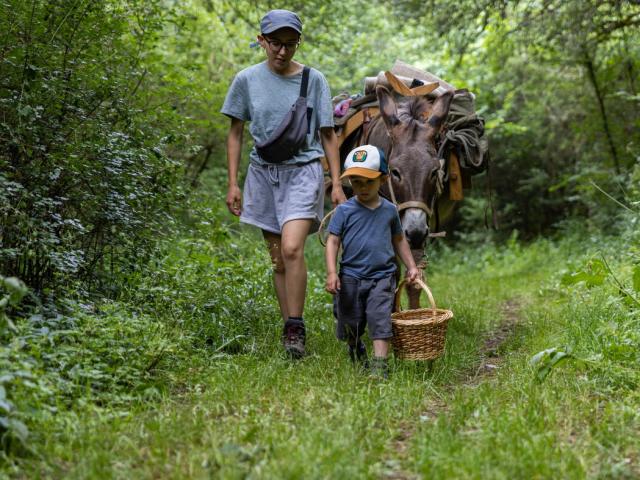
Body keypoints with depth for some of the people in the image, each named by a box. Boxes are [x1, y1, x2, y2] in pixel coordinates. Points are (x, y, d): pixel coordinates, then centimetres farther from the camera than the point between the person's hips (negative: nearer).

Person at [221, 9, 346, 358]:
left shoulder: (314, 80, -1)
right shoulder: (247, 80, 2)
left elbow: (328, 135, 4)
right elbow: (235, 133, 9)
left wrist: (336, 183, 0)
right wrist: (233, 183, 4)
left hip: (303, 171, -2)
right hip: (264, 173, 3)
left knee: (292, 249, -20)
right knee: (277, 260, 7)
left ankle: (295, 328, -10)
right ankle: (290, 329, 17)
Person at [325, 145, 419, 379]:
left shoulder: (389, 210, 5)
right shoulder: (345, 210, -4)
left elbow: (399, 240, 18)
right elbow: (332, 241, -6)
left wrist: (411, 266, 12)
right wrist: (331, 272, -16)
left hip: (382, 276, 0)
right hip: (351, 277, 0)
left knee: (380, 318, -15)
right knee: (350, 324, 12)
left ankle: (380, 365, -16)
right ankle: (356, 352, 40)